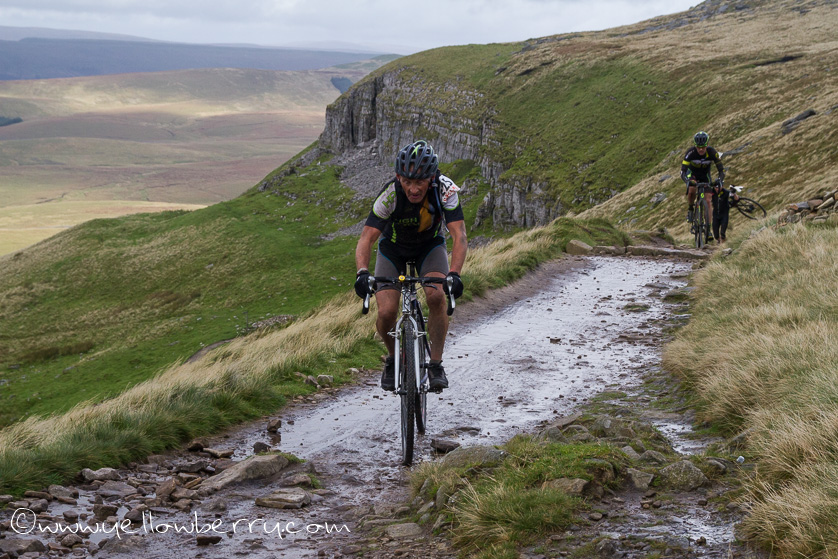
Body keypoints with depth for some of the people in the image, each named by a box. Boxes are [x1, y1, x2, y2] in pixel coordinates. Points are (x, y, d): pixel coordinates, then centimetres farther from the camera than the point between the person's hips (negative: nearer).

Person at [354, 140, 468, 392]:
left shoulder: (445, 189, -31)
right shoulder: (390, 194, -33)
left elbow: (459, 236, -37)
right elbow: (366, 238, -36)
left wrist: (454, 274, -52)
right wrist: (362, 272, -54)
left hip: (430, 246, 0)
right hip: (393, 248, 0)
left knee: (436, 296, -28)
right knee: (386, 313, -17)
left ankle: (435, 364, -11)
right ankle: (393, 358, 15)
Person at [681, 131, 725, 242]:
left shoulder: (712, 152, -29)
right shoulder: (690, 152, -32)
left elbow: (721, 170, -25)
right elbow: (683, 171, -36)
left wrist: (720, 181, -44)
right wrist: (688, 181, -55)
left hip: (705, 174, 1)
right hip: (692, 172, -1)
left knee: (708, 200, -10)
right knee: (691, 190, -32)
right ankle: (690, 209, -1)